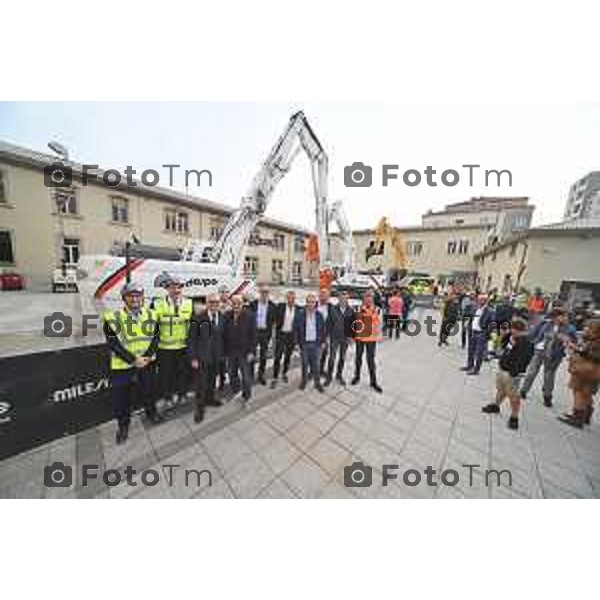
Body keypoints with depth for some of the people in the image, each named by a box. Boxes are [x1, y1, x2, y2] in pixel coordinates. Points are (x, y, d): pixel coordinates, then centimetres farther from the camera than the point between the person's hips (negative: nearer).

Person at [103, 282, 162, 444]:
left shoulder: (151, 315, -2)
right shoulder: (112, 318, -11)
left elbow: (155, 338, -2)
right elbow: (113, 344, -14)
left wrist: (147, 356, -14)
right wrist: (133, 360, -18)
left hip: (147, 363, 3)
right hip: (122, 366, -2)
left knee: (149, 390, 20)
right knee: (122, 397, 12)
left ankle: (151, 411, 45)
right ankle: (123, 425, 36)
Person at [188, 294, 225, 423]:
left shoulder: (222, 318, -1)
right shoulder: (198, 318, -14)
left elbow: (222, 337, 6)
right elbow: (192, 339, -11)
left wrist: (222, 353, 6)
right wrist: (193, 358, -12)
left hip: (216, 356, 4)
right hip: (201, 356, -4)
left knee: (212, 380, 19)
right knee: (201, 383, 6)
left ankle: (210, 399, 41)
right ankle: (199, 407, 25)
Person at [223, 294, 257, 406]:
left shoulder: (249, 316, -10)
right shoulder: (227, 316, 0)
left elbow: (253, 335, -9)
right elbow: (223, 334, 4)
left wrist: (251, 351, -12)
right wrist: (224, 350, 3)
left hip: (244, 351, -4)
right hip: (230, 351, 4)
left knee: (246, 375, 7)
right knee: (232, 373, 19)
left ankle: (246, 396, 28)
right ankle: (236, 391, 44)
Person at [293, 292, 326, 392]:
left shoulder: (319, 315, 1)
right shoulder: (299, 314, -6)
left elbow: (323, 329, 7)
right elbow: (295, 329, -3)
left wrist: (323, 342, 5)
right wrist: (297, 342, -5)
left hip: (316, 343, 1)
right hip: (304, 343, -1)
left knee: (316, 364, 7)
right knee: (304, 364, 12)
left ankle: (317, 383, 21)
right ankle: (304, 380, 30)